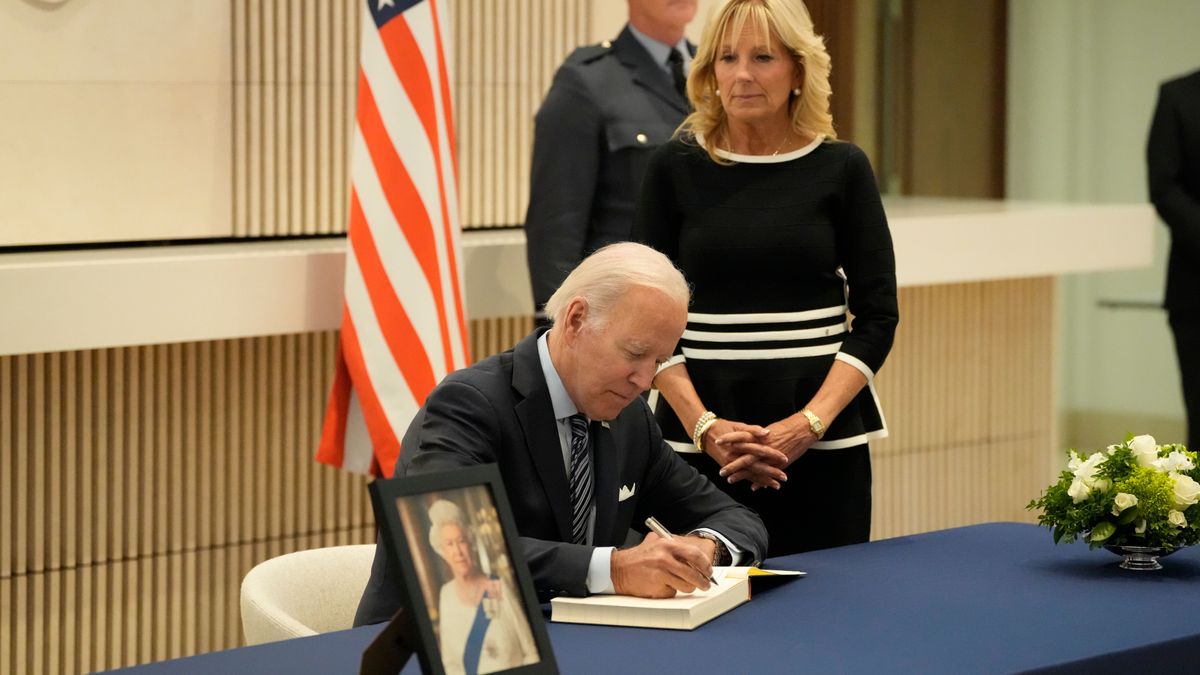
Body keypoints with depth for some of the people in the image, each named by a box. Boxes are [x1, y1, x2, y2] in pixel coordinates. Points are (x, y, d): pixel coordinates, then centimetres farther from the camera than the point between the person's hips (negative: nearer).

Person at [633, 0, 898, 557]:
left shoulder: (841, 168, 2)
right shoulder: (676, 167, 3)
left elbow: (878, 316, 1)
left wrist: (810, 422, -12)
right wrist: (704, 427, -11)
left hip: (822, 443, 0)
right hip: (699, 443, 0)